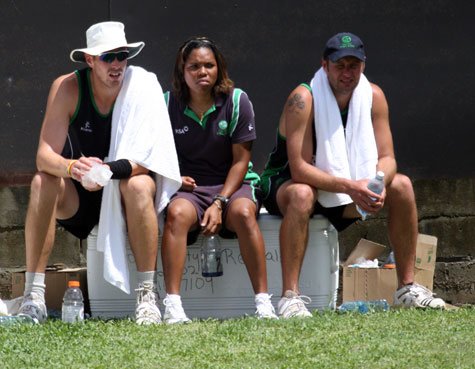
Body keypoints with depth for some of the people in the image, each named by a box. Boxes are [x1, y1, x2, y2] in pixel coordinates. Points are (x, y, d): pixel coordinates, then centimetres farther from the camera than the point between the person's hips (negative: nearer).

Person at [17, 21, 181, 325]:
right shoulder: (67, 88, -12)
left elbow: (150, 157, -21)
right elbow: (44, 156, -20)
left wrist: (108, 170, -40)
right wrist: (72, 168, -43)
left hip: (123, 194, -1)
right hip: (78, 198, 1)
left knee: (138, 185, -34)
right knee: (43, 182, -29)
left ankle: (148, 295, -29)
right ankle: (34, 296, -28)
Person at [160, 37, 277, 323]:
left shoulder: (237, 101, -1)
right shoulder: (168, 104, 3)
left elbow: (241, 160, -2)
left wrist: (219, 203, -13)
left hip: (233, 184, 0)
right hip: (188, 187, 1)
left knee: (242, 213, -35)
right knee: (177, 213, -34)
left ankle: (263, 301, -33)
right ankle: (172, 304, -39)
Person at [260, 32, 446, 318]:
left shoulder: (373, 96, -7)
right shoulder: (304, 99, -24)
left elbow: (386, 158, -6)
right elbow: (299, 168, -29)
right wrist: (349, 187, -41)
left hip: (344, 193, 6)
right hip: (286, 184, -6)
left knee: (401, 186, -11)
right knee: (302, 195, -40)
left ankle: (407, 288, -5)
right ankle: (290, 297, -40)